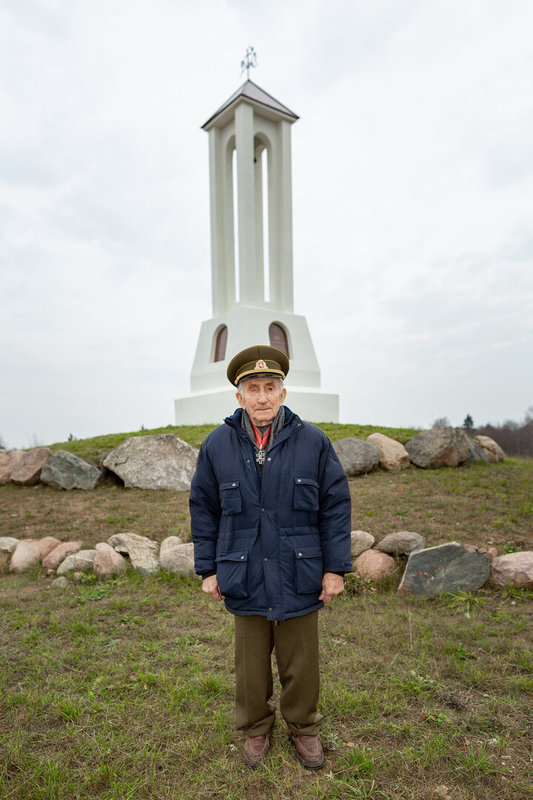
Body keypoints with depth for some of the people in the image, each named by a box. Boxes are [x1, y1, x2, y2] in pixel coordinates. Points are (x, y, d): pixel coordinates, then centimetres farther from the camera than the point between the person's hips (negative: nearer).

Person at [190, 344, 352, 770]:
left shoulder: (313, 442, -8)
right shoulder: (217, 445, -5)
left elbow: (336, 505, -2)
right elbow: (204, 510, 3)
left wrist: (336, 568, -3)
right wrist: (208, 569, 3)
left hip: (299, 577, 0)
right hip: (245, 579, 1)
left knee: (301, 662, 17)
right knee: (251, 663, 18)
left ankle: (303, 727, 44)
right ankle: (256, 728, 45)